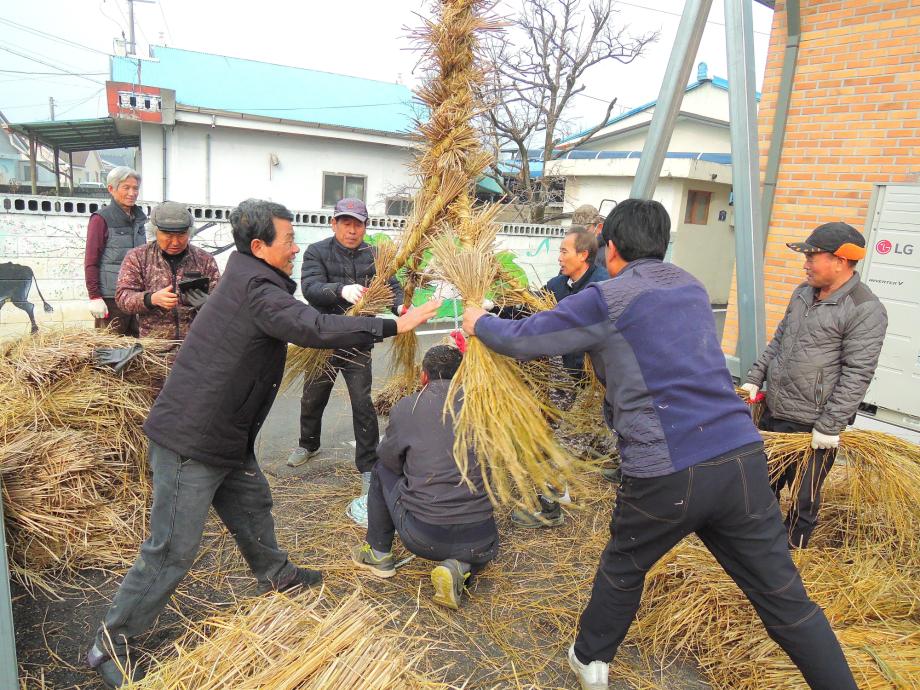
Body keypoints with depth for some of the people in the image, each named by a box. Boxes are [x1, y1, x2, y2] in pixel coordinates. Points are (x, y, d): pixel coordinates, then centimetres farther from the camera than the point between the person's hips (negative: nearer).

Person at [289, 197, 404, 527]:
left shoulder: (374, 256, -2)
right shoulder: (317, 252, -8)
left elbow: (391, 286, -7)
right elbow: (310, 288, -23)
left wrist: (400, 306, -30)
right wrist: (342, 290, -43)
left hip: (358, 344, 0)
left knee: (363, 405, -5)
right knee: (312, 400, 19)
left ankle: (369, 472, 7)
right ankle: (308, 445, 48)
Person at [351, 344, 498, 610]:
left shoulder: (405, 407, -4)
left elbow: (389, 458, 11)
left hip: (421, 537, -1)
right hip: (479, 543, 1)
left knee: (381, 470, 23)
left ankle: (379, 553, 30)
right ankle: (459, 568, 7)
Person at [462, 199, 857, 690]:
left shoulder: (606, 299, -4)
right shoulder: (692, 288, 16)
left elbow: (522, 340, 3)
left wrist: (479, 323, 22)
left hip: (666, 475, -4)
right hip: (742, 460, 5)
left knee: (622, 570, 21)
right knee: (785, 598, 13)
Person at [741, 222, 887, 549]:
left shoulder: (866, 311, -15)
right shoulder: (804, 292, 8)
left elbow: (856, 375, -18)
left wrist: (830, 426, -19)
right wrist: (755, 377, 11)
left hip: (812, 427, -7)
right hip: (773, 413, 8)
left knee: (803, 499, 8)